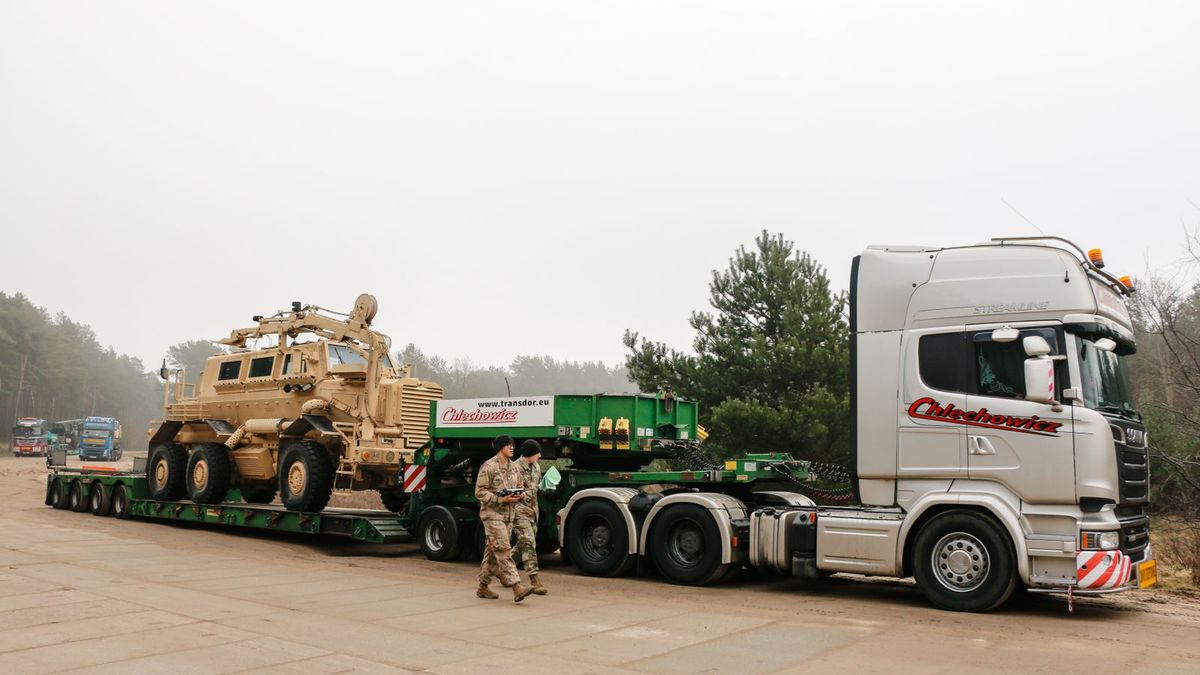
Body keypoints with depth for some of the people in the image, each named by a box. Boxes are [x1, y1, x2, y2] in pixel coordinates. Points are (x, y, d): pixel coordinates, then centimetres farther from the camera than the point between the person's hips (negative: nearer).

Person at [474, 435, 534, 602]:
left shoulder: (513, 466, 12)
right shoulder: (488, 467, -11)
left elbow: (520, 485, 22)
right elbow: (480, 492, -13)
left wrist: (519, 495, -2)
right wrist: (501, 499, -20)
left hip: (508, 514, 8)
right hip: (492, 515, -8)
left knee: (493, 551, 13)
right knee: (503, 551, -13)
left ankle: (483, 587, 23)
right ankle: (517, 588, -20)